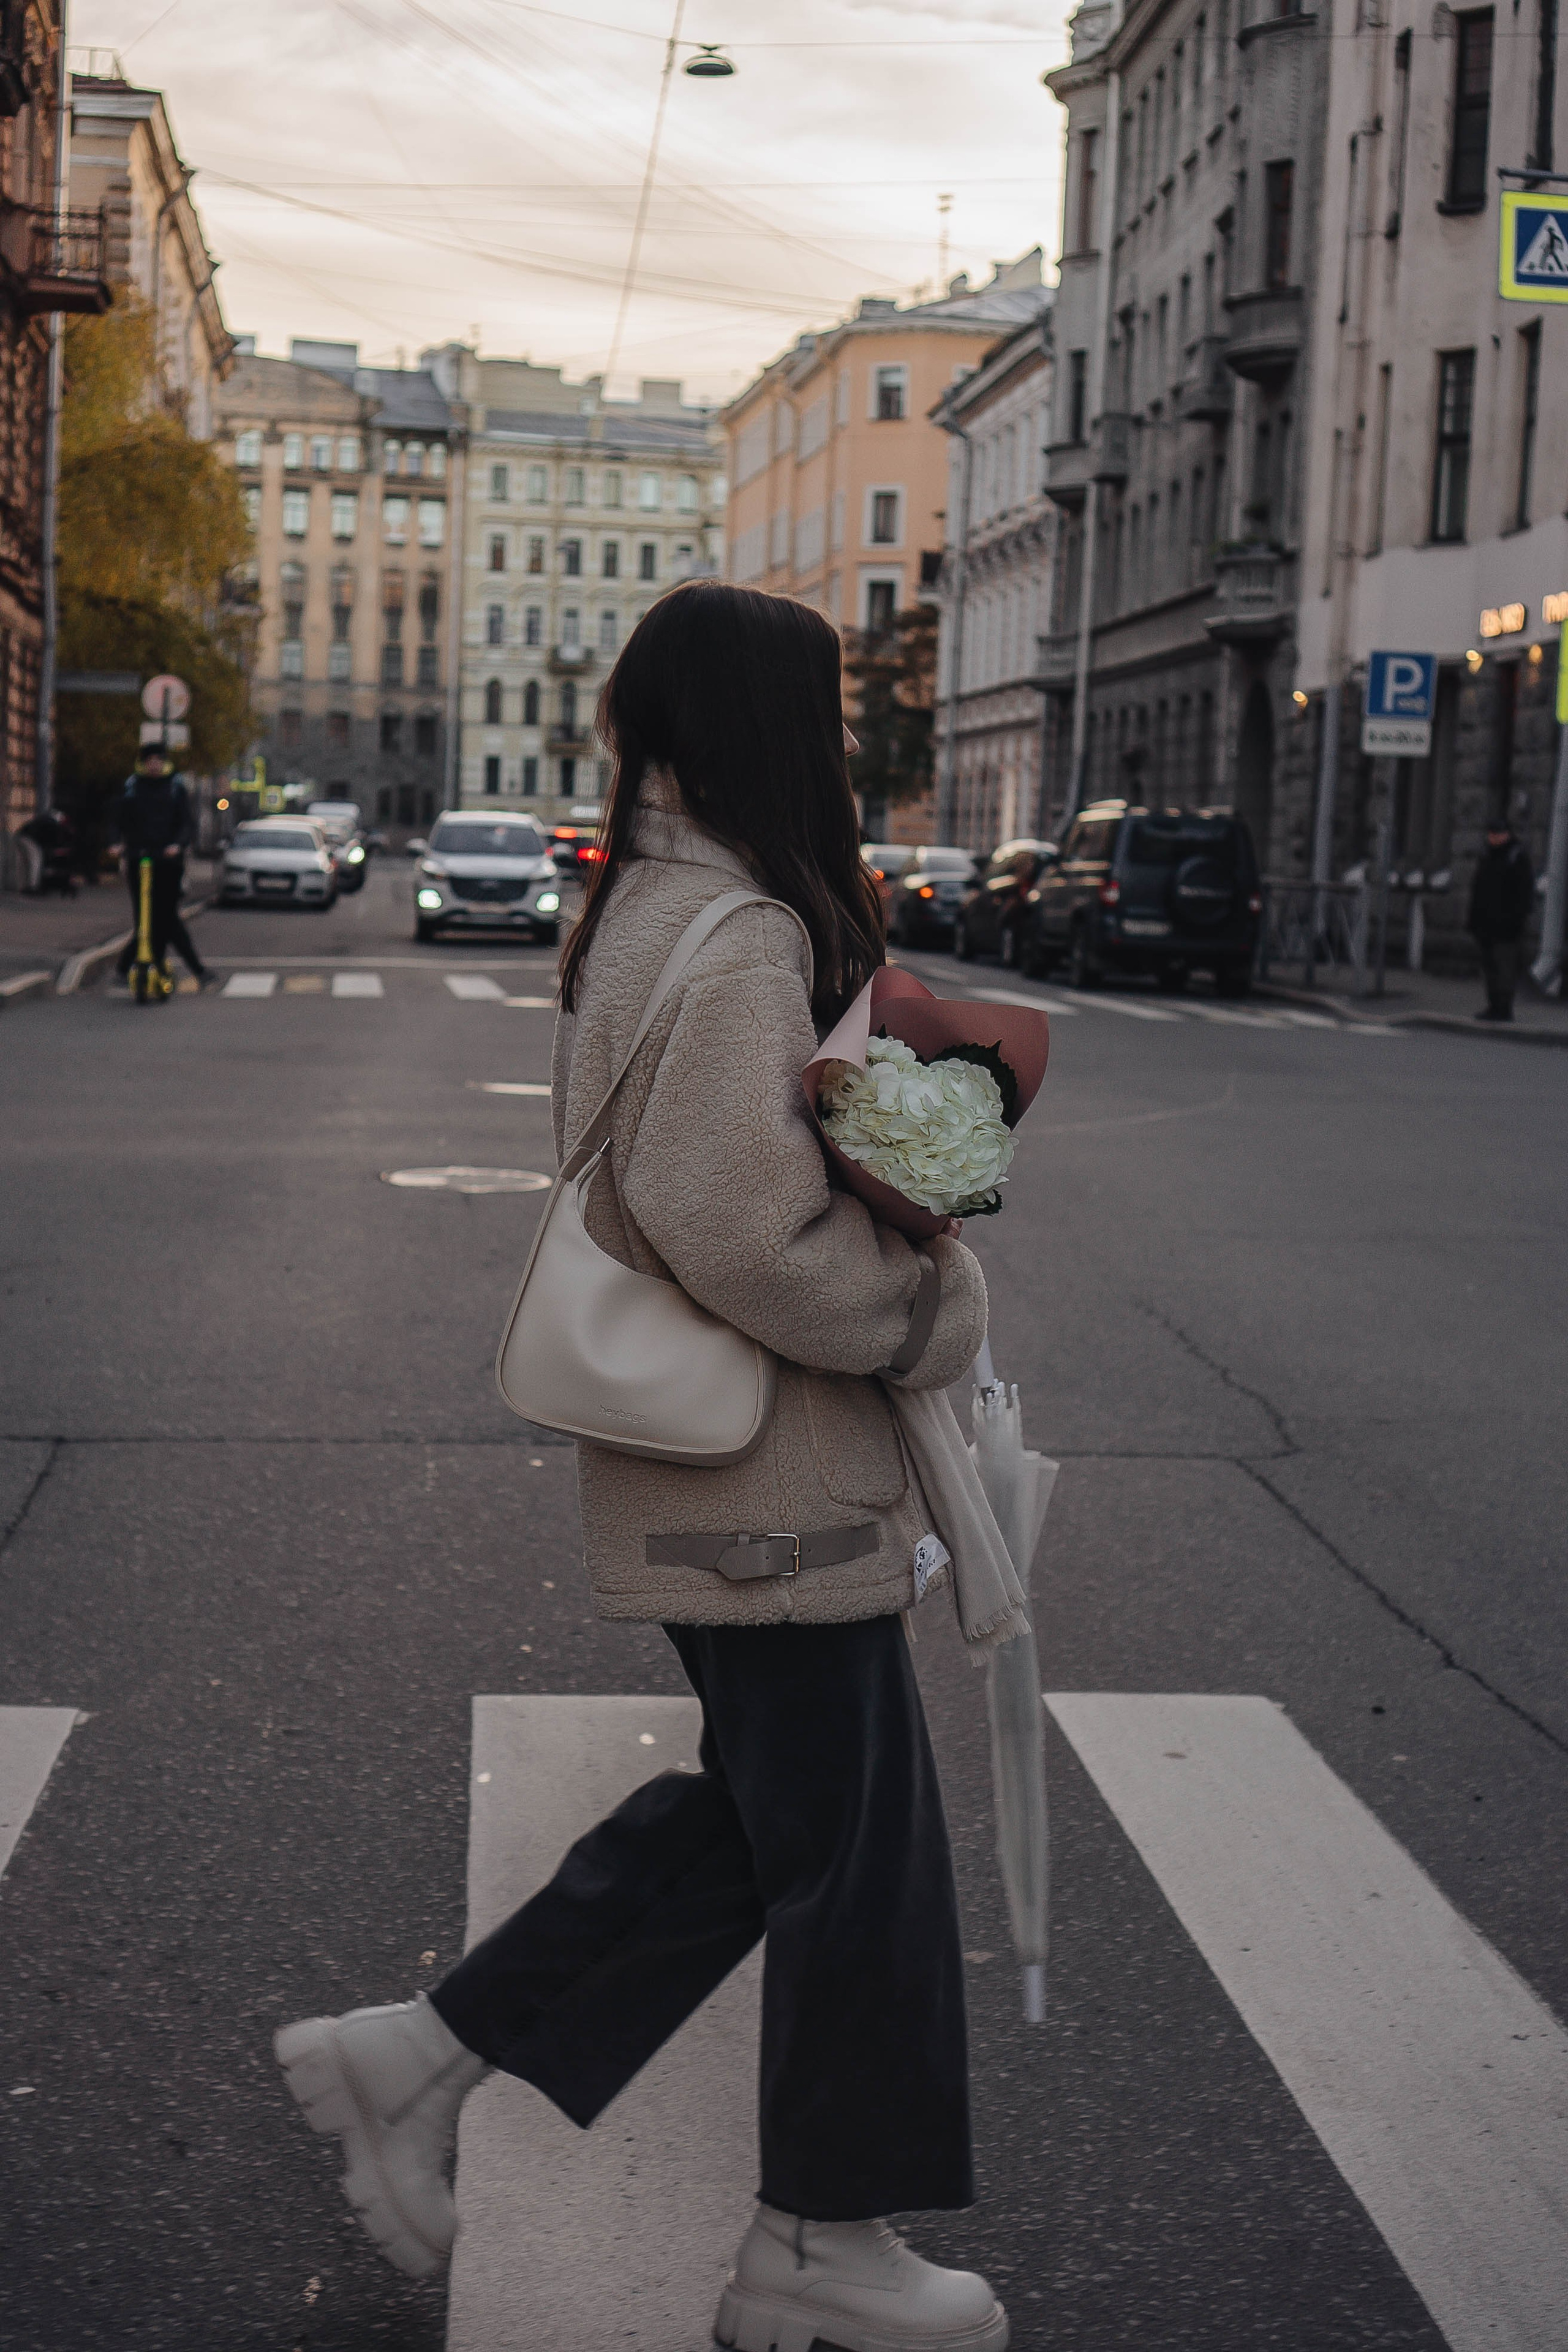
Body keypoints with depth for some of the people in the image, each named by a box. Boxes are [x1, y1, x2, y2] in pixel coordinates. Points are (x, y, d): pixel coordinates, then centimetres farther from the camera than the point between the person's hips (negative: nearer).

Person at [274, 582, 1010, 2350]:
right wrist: (932, 1306, -15)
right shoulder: (739, 942, -22)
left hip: (696, 1465, 10)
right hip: (767, 1485, -10)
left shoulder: (639, 911, 10)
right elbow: (737, 1225, -29)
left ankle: (416, 2058, 24)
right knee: (850, 1838, 5)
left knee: (748, 1814, 20)